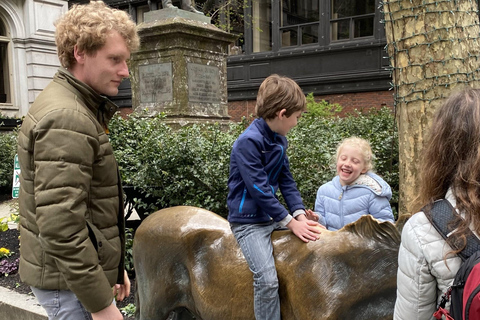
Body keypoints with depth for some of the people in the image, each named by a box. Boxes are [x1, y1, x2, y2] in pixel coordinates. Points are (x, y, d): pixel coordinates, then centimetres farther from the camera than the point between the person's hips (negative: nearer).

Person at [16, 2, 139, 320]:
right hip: (72, 283, -9)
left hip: (86, 271, 9)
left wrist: (112, 265, 18)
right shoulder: (65, 120, -22)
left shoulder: (82, 108, 11)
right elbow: (61, 228, -27)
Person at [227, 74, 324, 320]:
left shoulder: (279, 140, 7)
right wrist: (290, 222, -19)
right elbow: (260, 190, -22)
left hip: (274, 215, 9)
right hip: (248, 221, -8)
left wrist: (300, 213, -5)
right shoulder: (248, 142, -20)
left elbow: (286, 181, 8)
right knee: (267, 280, -21)